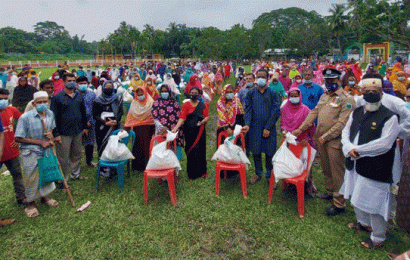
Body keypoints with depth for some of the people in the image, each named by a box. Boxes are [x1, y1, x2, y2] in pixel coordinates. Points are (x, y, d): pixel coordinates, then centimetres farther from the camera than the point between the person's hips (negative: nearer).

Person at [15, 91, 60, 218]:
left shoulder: (50, 114, -1)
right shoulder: (25, 117, -19)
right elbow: (18, 138, -17)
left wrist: (52, 135, -6)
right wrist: (40, 142, -21)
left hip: (47, 151, 6)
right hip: (31, 154, -5)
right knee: (31, 179, 7)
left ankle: (44, 197, 43)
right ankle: (31, 203, 30)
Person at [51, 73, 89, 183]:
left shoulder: (79, 96, 8)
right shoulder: (57, 97, -9)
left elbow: (83, 112, 17)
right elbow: (54, 116, -9)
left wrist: (85, 127, 15)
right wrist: (56, 134, -12)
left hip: (78, 132, 5)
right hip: (64, 133, -5)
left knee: (76, 155, 18)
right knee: (64, 158, 5)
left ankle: (75, 174, 35)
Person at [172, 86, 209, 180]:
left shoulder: (203, 105, 8)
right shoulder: (186, 105, 3)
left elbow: (207, 117, 4)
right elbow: (182, 118, -7)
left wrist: (201, 122, -16)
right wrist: (175, 128, -21)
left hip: (200, 130, 1)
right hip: (189, 130, -1)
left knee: (200, 150, 3)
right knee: (191, 151, 0)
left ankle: (201, 171, 18)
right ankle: (192, 174, 11)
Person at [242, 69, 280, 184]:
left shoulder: (273, 94, 1)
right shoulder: (251, 93, 5)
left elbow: (275, 112, -4)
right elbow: (248, 110, -1)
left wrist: (268, 128, -11)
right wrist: (247, 124, -16)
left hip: (269, 128, -1)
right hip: (255, 127, 1)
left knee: (269, 152, 5)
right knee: (256, 151, 9)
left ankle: (269, 175, 22)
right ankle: (258, 173, 28)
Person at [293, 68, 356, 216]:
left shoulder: (346, 99, -12)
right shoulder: (324, 96, 14)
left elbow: (342, 123, -18)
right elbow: (314, 113, 15)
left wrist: (325, 137, -17)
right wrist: (301, 128, 8)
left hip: (334, 141, -7)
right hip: (321, 139, 7)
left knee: (337, 172, 0)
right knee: (326, 169, 20)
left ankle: (339, 204, 9)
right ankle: (330, 192, 38)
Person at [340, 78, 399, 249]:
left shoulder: (390, 117, -14)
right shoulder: (356, 113, 6)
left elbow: (385, 144, -22)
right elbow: (346, 132, 7)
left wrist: (358, 150, -20)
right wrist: (349, 148, -12)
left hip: (375, 169, -7)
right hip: (355, 165, 7)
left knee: (375, 203, 4)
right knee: (356, 198, 23)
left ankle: (378, 238, 27)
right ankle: (363, 223, 48)